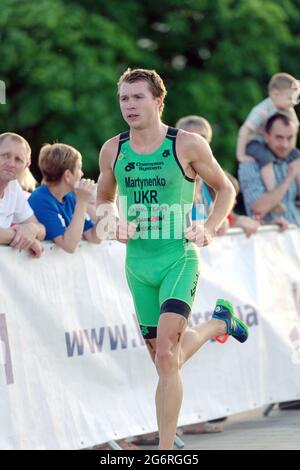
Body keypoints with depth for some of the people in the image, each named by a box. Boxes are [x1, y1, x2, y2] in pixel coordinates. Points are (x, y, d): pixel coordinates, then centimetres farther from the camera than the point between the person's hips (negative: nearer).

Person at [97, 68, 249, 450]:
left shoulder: (188, 145, -7)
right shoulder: (112, 151, 3)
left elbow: (225, 189, 7)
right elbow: (104, 200, 20)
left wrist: (209, 229, -7)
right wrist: (114, 224, -1)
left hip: (179, 258, -5)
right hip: (138, 262, 5)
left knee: (166, 354, -20)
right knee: (165, 359, 15)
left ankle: (166, 449, -12)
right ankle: (219, 322, 48)